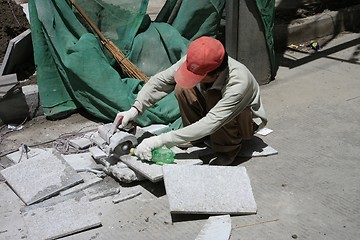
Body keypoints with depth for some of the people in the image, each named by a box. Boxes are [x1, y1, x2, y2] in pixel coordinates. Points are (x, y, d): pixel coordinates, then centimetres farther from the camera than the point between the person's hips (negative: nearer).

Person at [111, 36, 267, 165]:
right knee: (182, 88, -22)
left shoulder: (238, 82, -41)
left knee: (214, 96, -37)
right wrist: (135, 109, -30)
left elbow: (209, 124, -44)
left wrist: (160, 140, -46)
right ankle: (194, 139, -2)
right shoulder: (194, 62, -26)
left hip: (247, 119, -4)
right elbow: (160, 80, -16)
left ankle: (229, 149, -11)